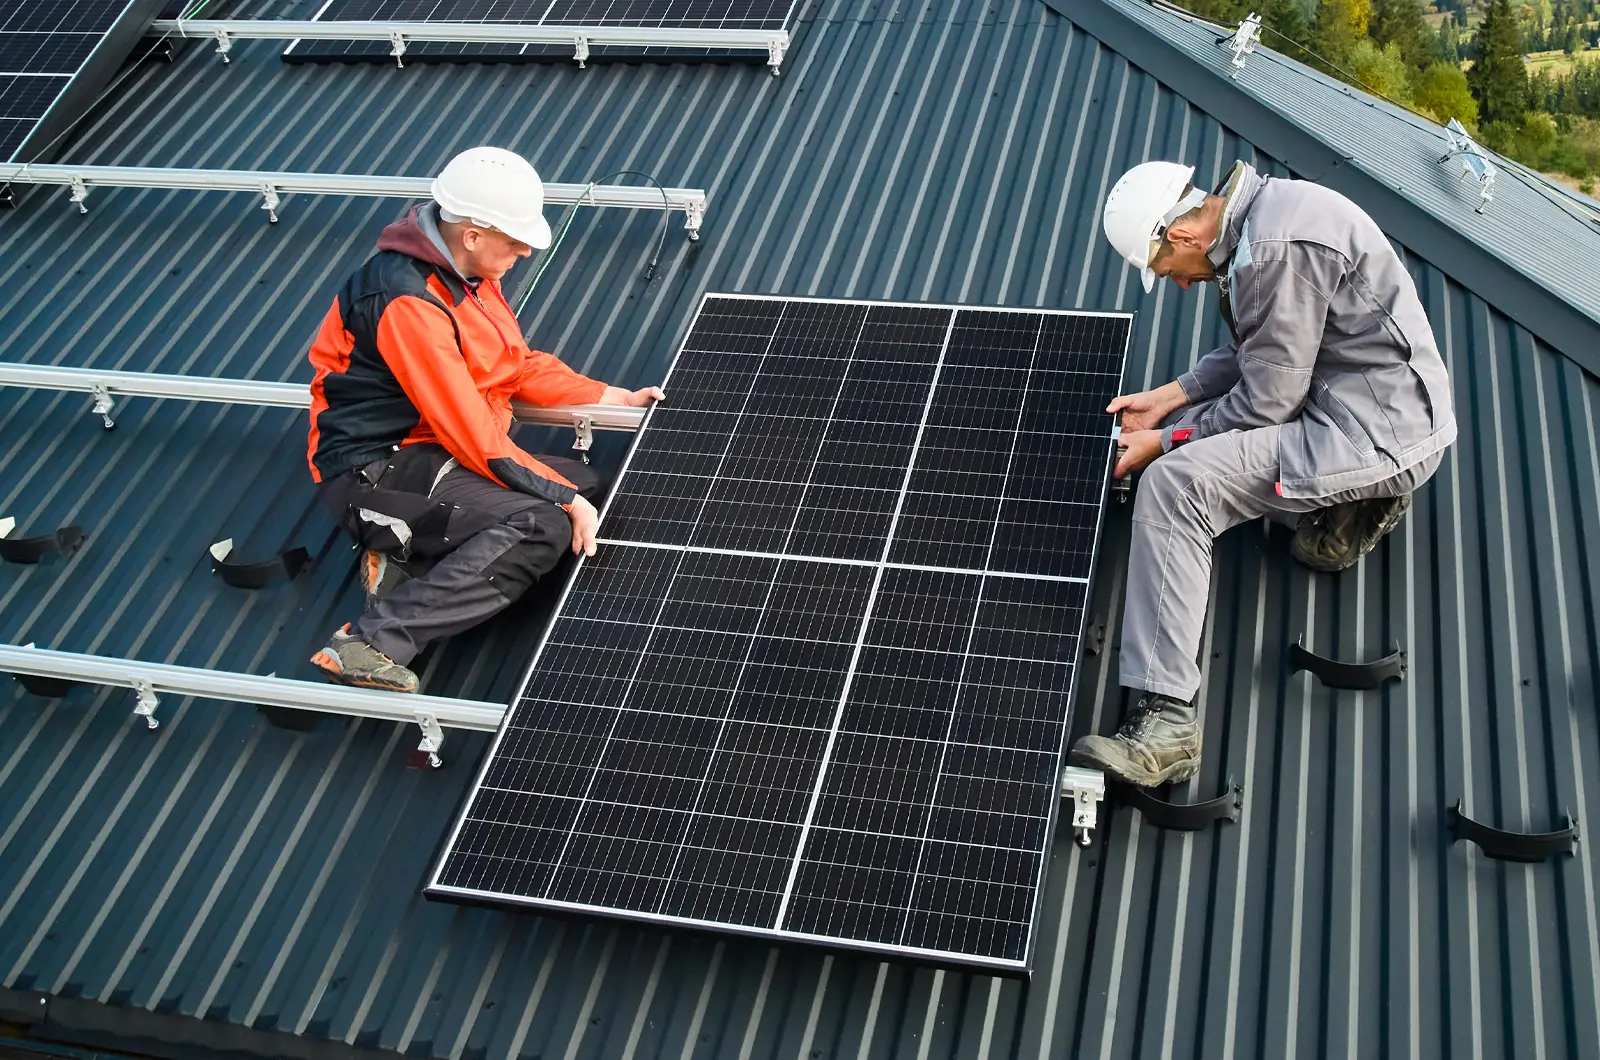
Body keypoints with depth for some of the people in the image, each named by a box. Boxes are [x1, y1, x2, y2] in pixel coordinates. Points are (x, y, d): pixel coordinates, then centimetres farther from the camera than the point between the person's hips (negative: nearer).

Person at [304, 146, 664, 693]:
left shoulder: (468, 272, 5)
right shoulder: (409, 303, -24)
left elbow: (519, 366, 17)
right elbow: (474, 437, -25)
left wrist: (620, 398, 10)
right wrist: (564, 497, -22)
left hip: (432, 454, 10)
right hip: (375, 474, -10)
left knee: (586, 484, 4)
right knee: (545, 526, -26)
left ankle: (409, 558, -5)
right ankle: (373, 642, -30)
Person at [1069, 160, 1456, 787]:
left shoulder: (1276, 251, -23)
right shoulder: (1255, 213, 9)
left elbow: (1267, 399, -18)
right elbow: (1252, 352, 18)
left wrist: (1166, 441, -6)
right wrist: (1170, 397, 11)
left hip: (1379, 429, -11)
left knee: (1175, 482, -24)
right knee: (1189, 431, 17)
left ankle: (1162, 720, -28)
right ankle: (1349, 499, 10)